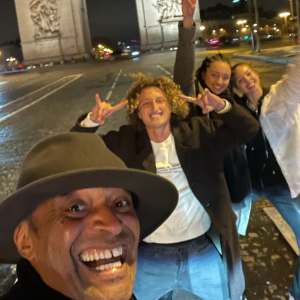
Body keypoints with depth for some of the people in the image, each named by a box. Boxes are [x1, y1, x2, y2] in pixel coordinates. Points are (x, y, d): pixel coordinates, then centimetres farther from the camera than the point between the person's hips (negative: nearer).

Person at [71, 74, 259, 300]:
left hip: (203, 253, 1)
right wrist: (92, 120, -22)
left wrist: (223, 106, -20)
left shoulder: (199, 133, -1)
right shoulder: (123, 142, -2)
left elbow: (248, 129, -1)